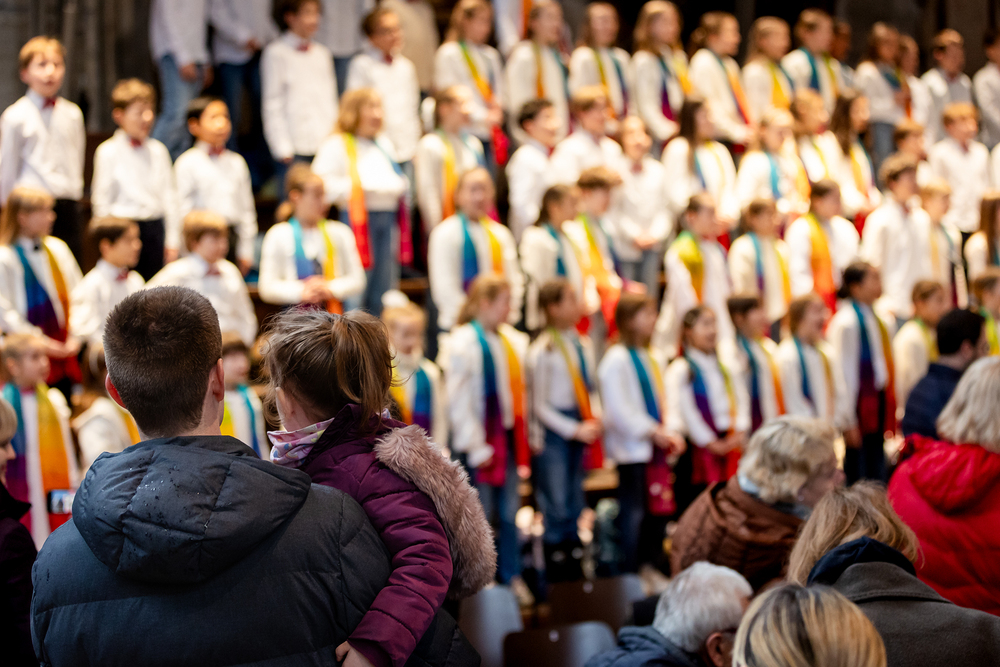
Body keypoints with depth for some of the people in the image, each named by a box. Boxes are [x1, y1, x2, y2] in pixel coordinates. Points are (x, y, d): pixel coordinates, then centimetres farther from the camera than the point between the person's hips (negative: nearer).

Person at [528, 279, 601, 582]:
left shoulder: (584, 345, 7)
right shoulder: (542, 351, -13)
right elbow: (539, 404, -10)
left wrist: (595, 418, -4)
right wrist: (574, 430, -14)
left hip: (581, 429, 7)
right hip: (553, 431, -7)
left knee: (575, 508, 15)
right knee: (557, 509, -3)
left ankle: (575, 576, 26)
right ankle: (554, 579, 9)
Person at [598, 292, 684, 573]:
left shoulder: (654, 358, 15)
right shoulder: (616, 359, -11)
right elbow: (618, 409, -17)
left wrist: (671, 434, 1)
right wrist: (653, 431, -16)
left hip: (657, 448, 8)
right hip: (632, 448, -8)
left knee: (658, 512, 9)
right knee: (633, 513, -4)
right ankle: (629, 576, 3)